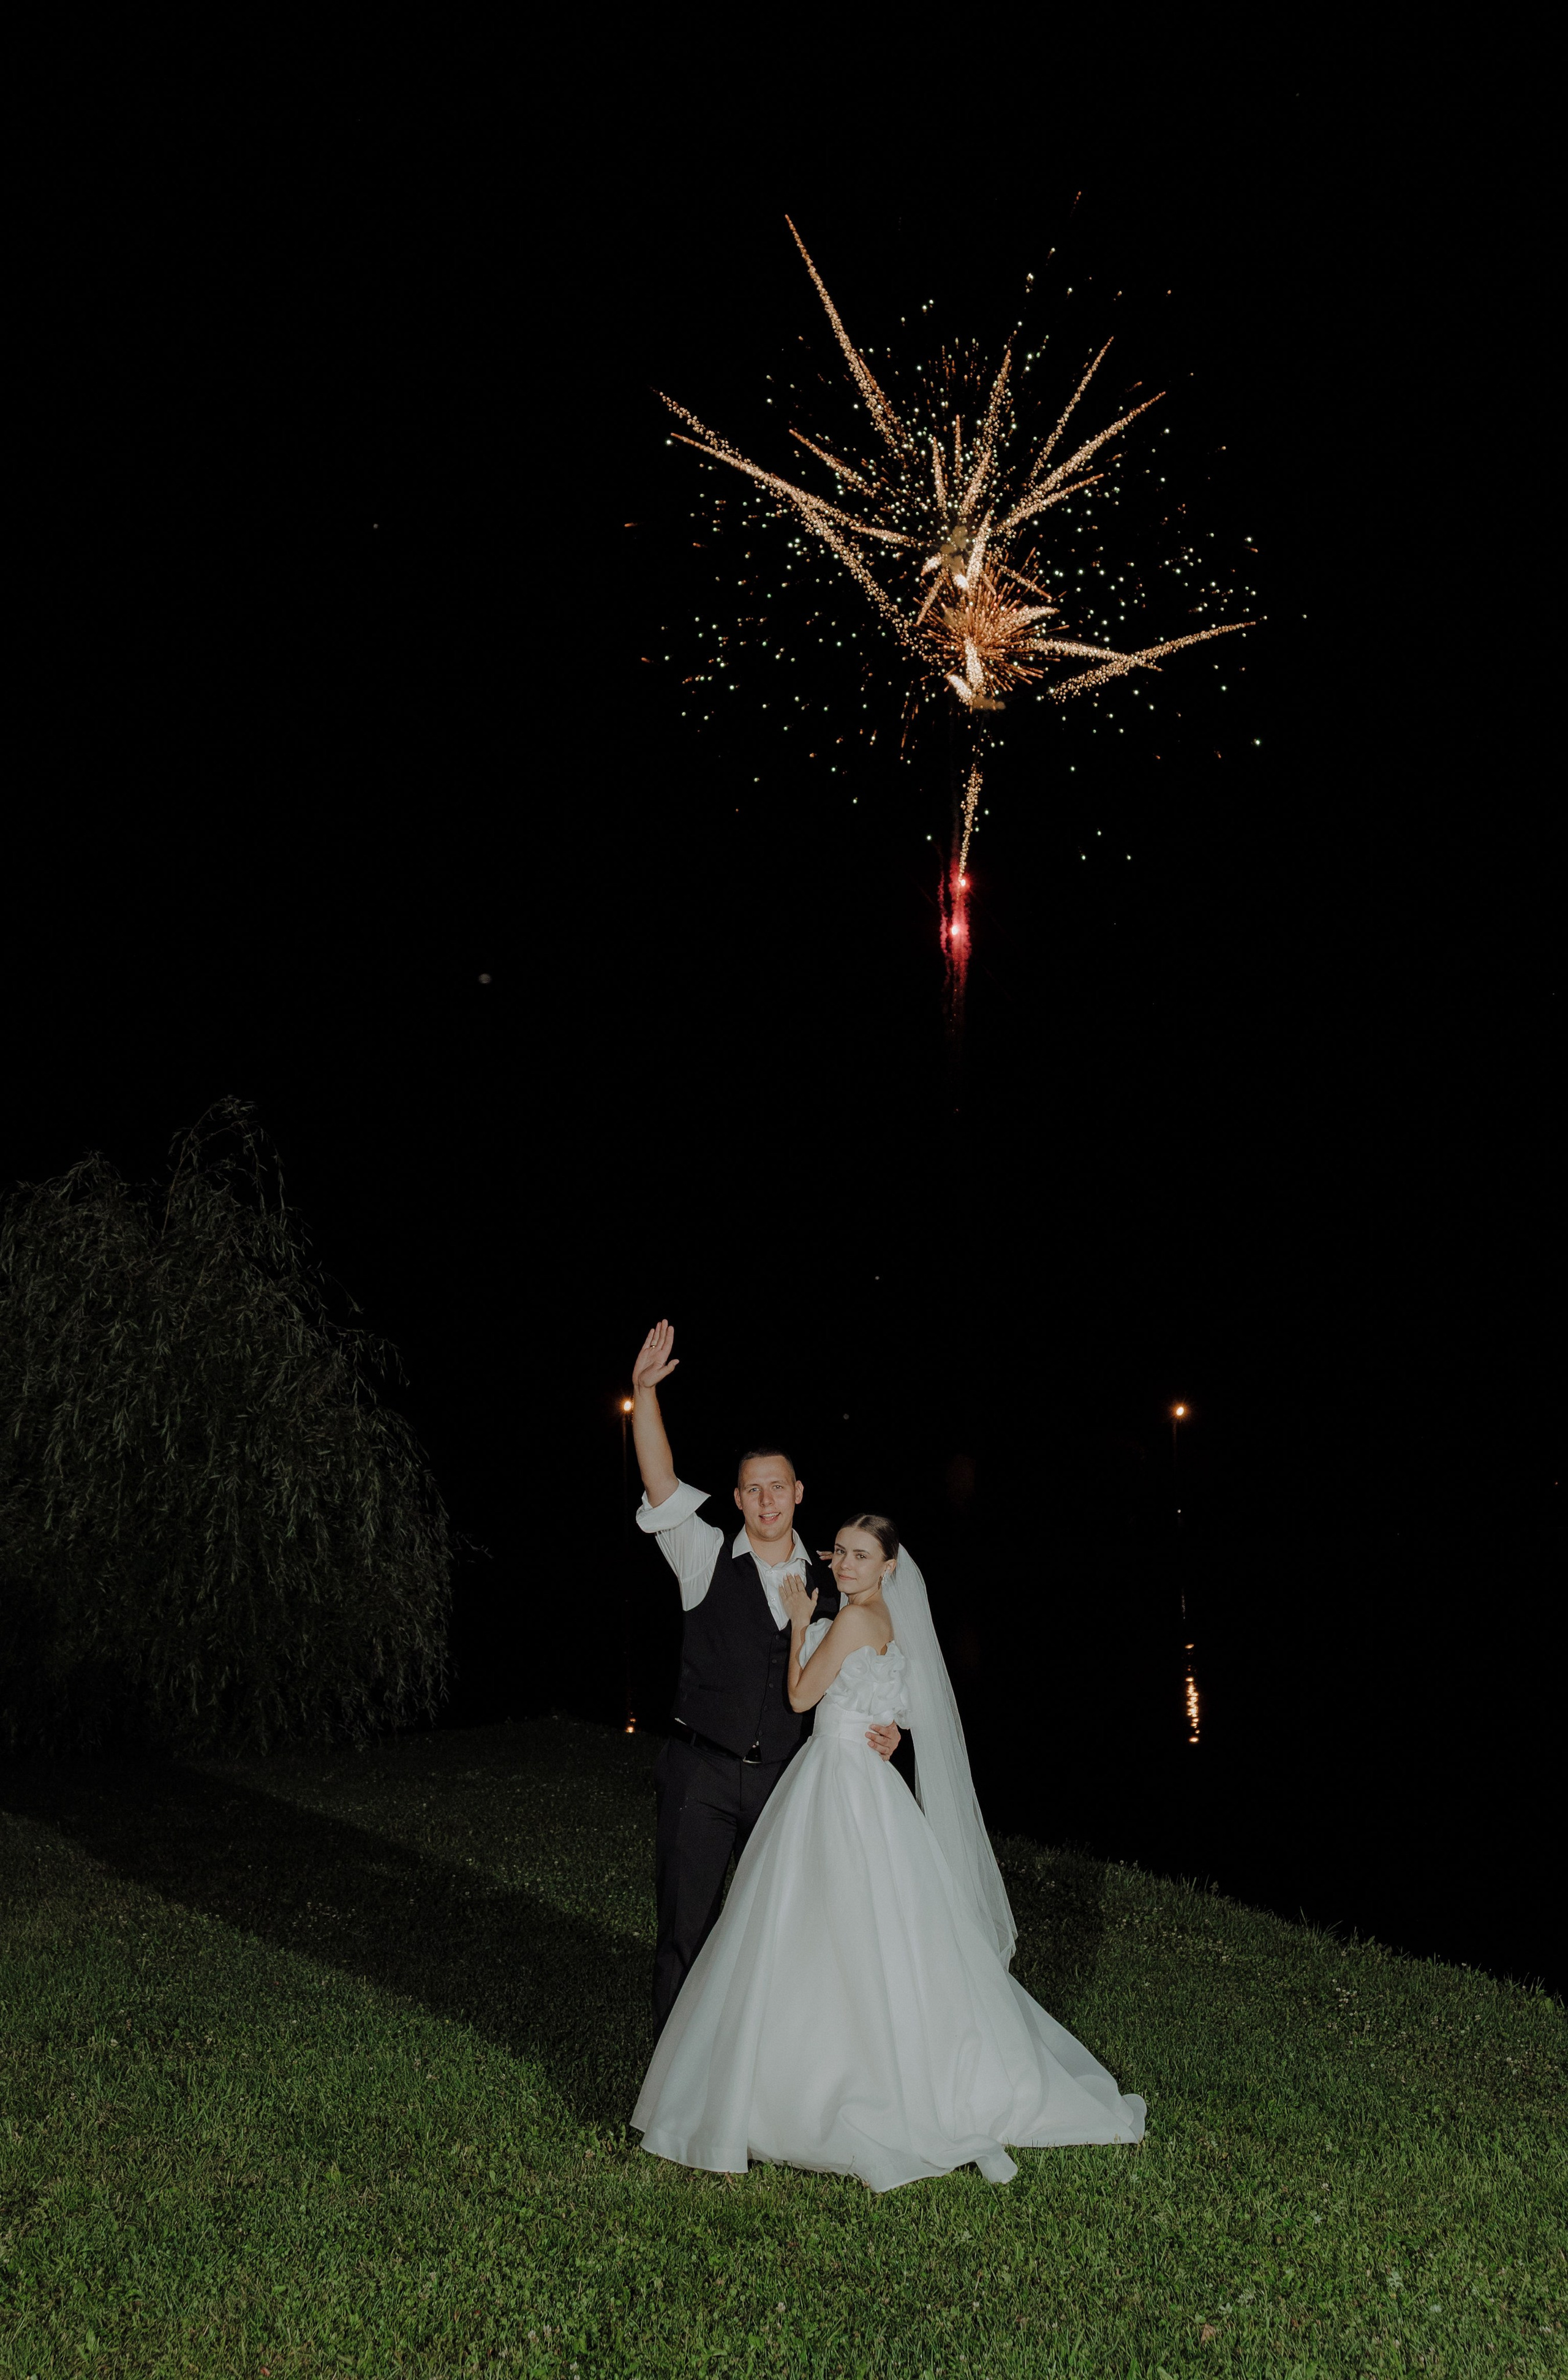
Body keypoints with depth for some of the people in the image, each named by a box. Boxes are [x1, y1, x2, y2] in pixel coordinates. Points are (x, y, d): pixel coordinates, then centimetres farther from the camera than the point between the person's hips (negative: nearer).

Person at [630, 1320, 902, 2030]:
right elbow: (661, 1486, -13)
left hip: (783, 1779, 3)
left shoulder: (827, 1586, 7)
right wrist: (645, 1390, -24)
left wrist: (881, 1728, -7)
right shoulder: (708, 1559, -1)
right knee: (685, 1929, 2)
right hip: (702, 1776, -3)